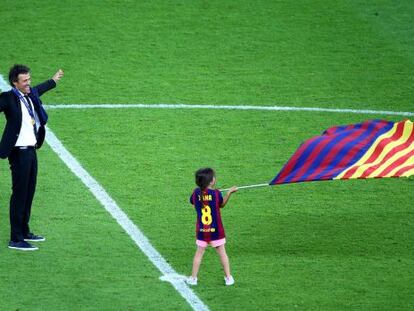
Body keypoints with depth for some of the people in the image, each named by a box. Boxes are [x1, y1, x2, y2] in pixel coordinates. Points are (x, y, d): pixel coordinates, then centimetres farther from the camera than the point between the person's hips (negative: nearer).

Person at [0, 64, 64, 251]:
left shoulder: (31, 95, 10)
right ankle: (15, 239, -2)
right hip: (19, 152, -9)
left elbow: (38, 90, 31)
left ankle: (24, 232, 30)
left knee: (29, 193, 17)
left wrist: (53, 81, 48)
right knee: (19, 195, -6)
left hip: (31, 150, 9)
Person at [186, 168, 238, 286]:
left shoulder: (196, 192, -8)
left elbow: (192, 202, 12)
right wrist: (229, 193, 7)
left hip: (201, 230, 2)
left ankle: (193, 278, 12)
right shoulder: (216, 193, -14)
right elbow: (222, 204, 3)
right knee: (222, 252, 9)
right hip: (216, 230, -2)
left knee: (199, 253, 11)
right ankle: (228, 277, 15)